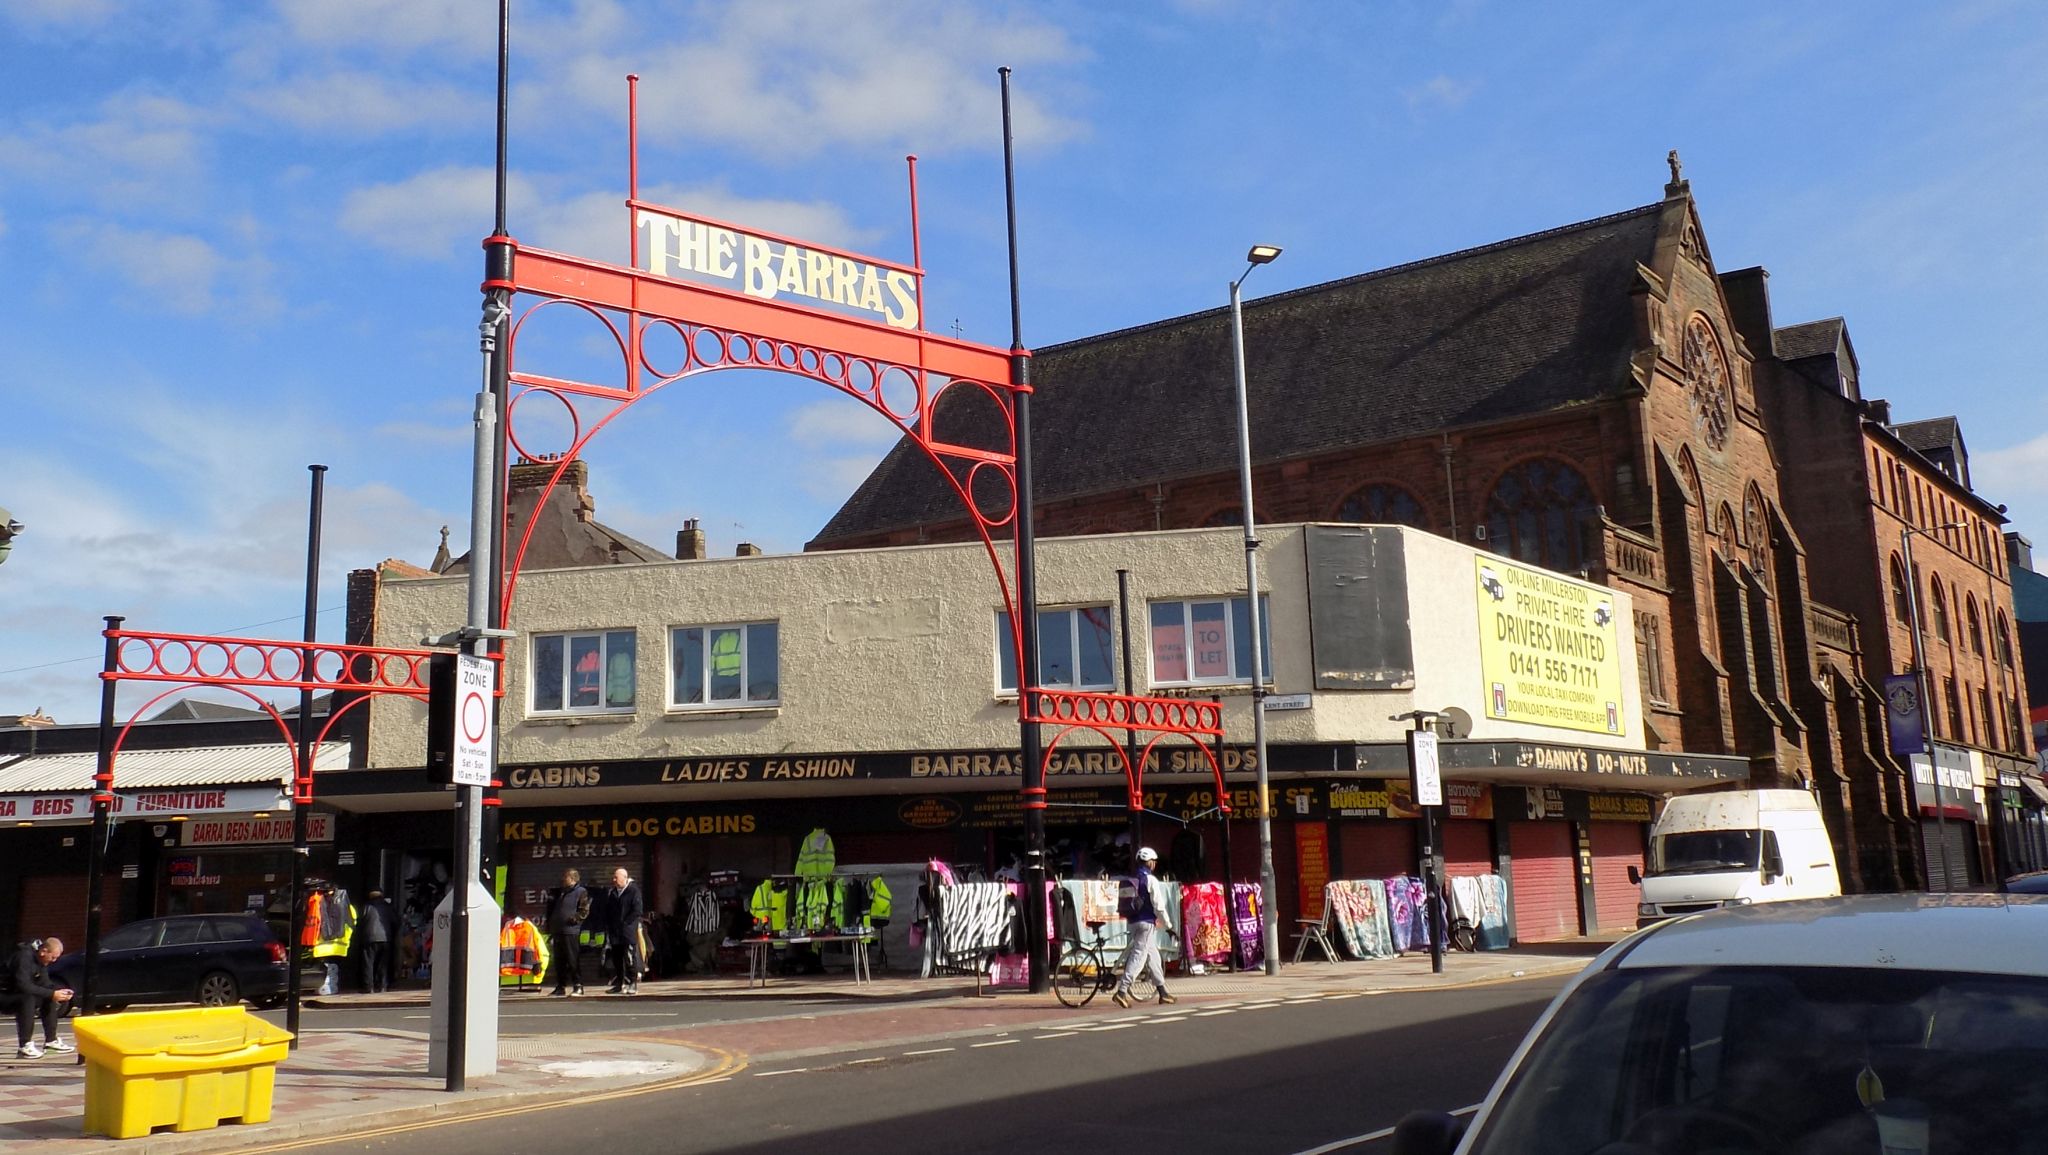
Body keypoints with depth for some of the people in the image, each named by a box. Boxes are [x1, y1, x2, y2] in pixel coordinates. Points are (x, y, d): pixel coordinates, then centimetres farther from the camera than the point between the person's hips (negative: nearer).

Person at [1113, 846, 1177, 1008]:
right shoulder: (1150, 880, -11)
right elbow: (1159, 905, -13)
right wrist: (1168, 925, -6)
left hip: (1134, 921, 8)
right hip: (1146, 922, -8)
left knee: (1153, 956, 15)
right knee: (1138, 956, -9)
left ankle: (1163, 992, 20)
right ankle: (1122, 991, -17)